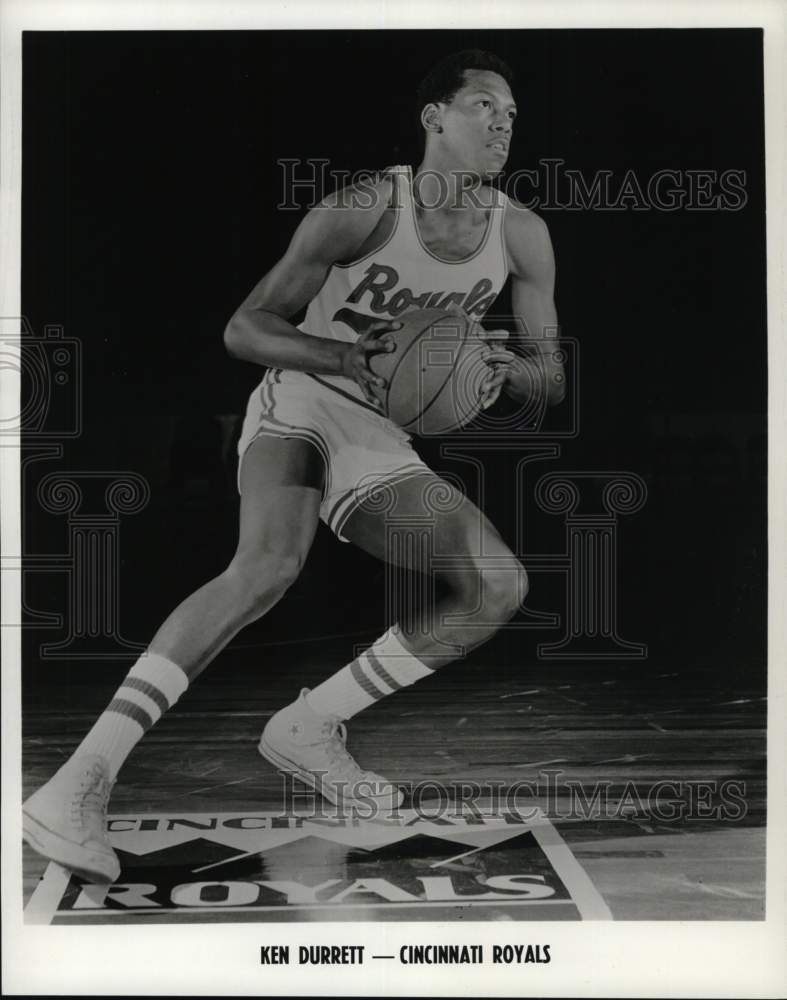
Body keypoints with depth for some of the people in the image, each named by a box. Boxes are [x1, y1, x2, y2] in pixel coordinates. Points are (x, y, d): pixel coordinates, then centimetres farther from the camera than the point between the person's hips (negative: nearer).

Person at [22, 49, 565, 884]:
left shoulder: (522, 236, 1)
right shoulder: (366, 210, -14)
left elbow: (551, 375, 7)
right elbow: (243, 330, -13)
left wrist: (504, 371, -17)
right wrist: (358, 361, -28)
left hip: (381, 440, 6)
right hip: (302, 401, -6)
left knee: (500, 587, -5)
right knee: (271, 563, -35)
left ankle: (310, 727, 3)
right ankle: (82, 781, -36)